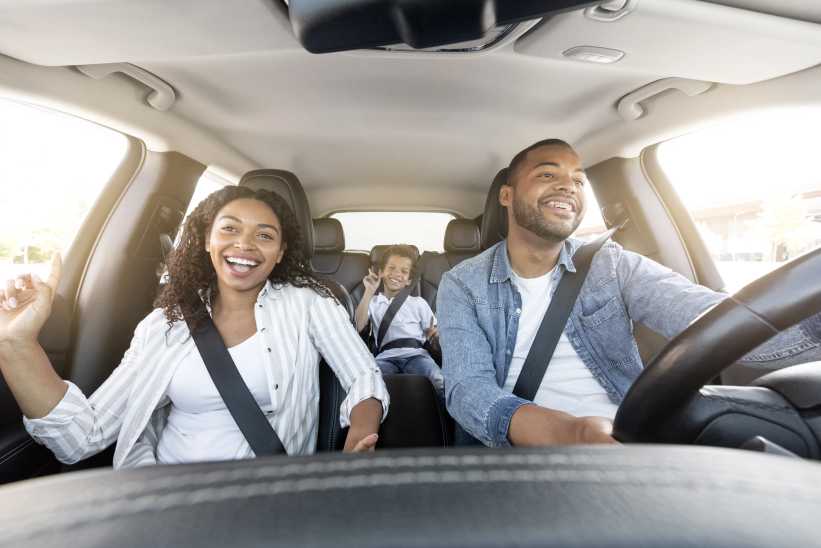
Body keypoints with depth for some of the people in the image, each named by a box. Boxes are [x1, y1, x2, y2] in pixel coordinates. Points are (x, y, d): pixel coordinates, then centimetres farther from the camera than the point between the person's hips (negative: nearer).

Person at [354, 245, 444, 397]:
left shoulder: (418, 303, 22)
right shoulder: (372, 302, 22)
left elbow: (433, 332, 17)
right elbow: (358, 327, 3)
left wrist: (436, 333, -8)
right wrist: (369, 292, 1)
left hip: (415, 354, 0)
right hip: (386, 357, 0)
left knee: (442, 383, -32)